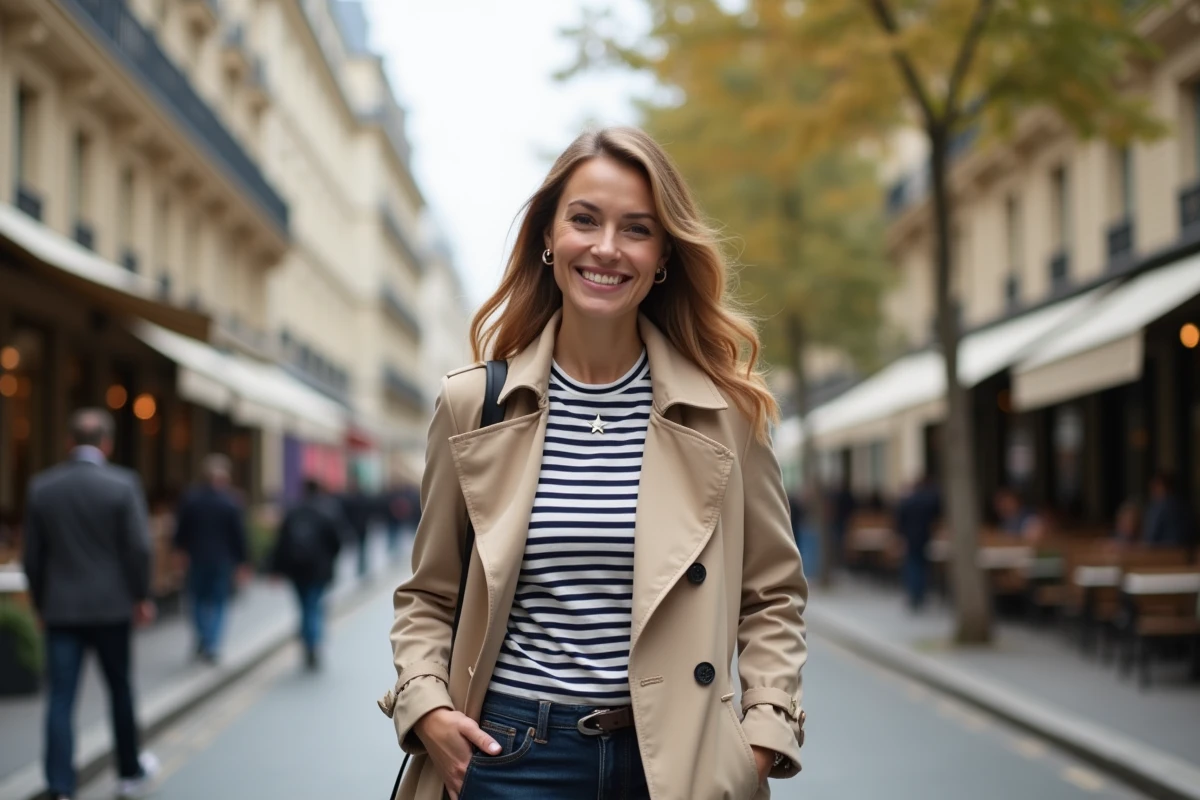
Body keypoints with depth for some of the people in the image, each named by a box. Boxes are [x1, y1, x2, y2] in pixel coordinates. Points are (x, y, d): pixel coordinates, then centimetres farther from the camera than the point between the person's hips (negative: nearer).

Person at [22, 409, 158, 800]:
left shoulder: (41, 486, 0)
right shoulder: (124, 484, -9)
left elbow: (33, 554, 4)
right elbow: (139, 547, -11)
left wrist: (41, 604, 15)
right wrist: (142, 596, 2)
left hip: (60, 609, 2)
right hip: (110, 606, -1)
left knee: (61, 698, 1)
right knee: (120, 690, 15)